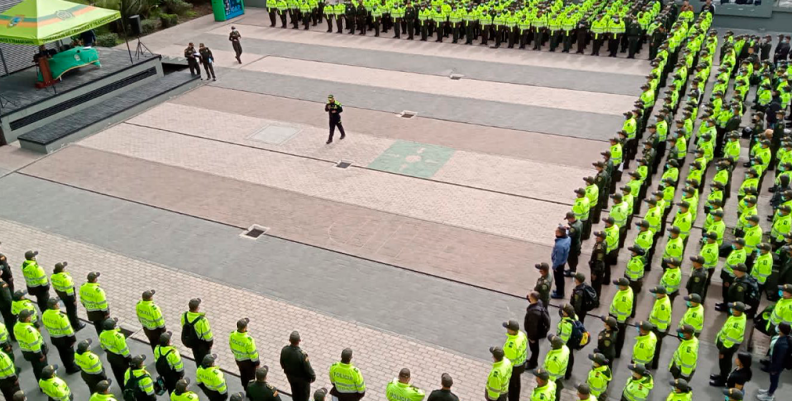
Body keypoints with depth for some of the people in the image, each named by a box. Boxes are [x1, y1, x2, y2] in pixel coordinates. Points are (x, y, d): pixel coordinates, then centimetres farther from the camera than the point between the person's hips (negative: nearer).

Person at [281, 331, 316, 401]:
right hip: (302, 378, -4)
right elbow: (308, 368, -25)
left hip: (290, 376, 4)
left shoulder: (284, 350, -25)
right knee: (304, 393, 23)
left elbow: (282, 363, -5)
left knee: (295, 392, 29)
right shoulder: (302, 354, -40)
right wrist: (313, 376, -5)